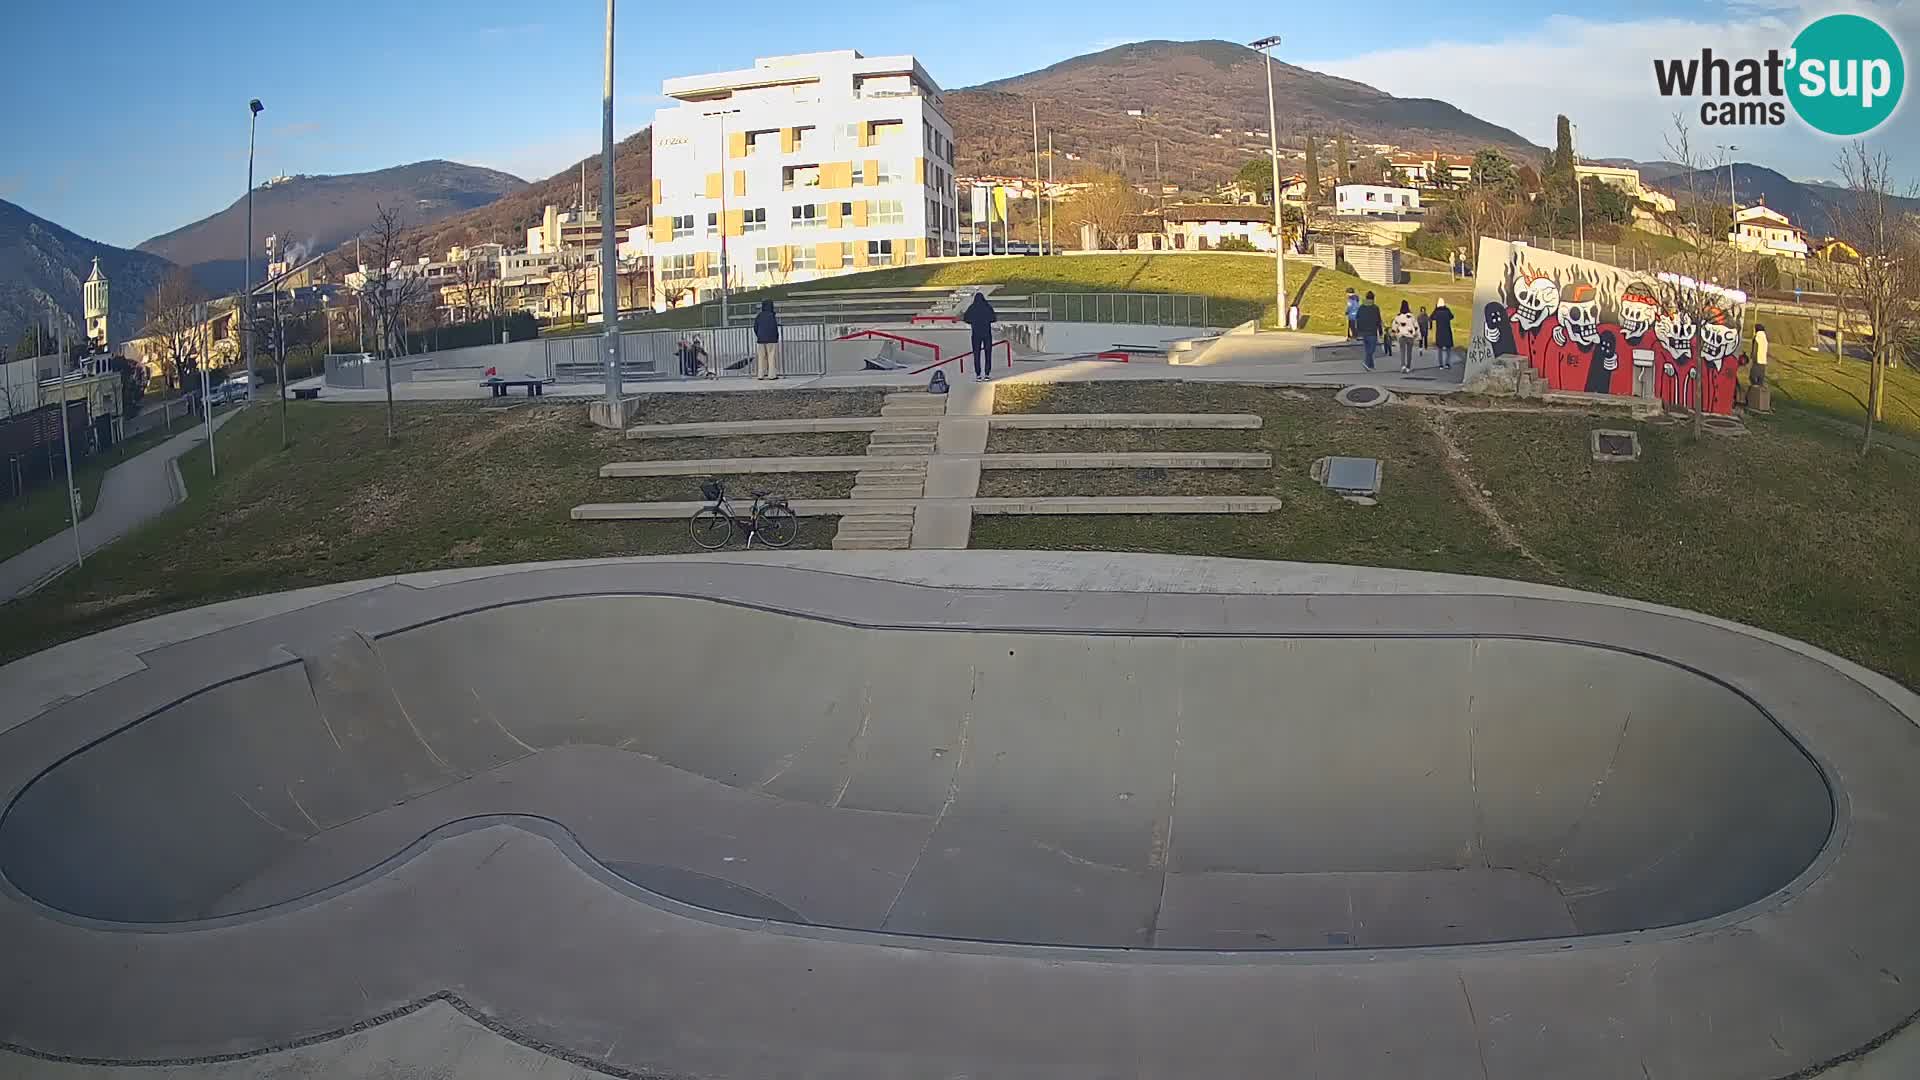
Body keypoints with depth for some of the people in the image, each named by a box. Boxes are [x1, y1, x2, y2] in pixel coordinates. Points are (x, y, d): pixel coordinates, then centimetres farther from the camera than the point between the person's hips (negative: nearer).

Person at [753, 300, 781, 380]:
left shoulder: (758, 316, 4)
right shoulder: (771, 316, -12)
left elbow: (755, 328, 5)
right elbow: (774, 328, -13)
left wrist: (759, 337, 17)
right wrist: (777, 337, 2)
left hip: (761, 340, 5)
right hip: (771, 339, -5)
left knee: (762, 358, 9)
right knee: (771, 357, 0)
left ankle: (760, 375, 6)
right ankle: (771, 375, -3)